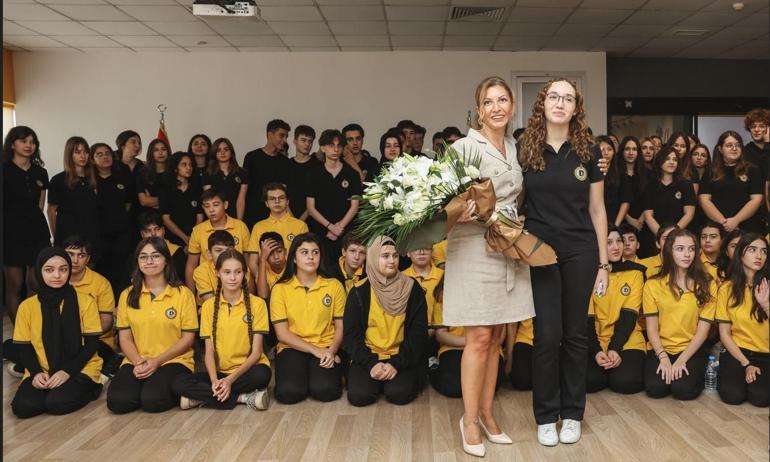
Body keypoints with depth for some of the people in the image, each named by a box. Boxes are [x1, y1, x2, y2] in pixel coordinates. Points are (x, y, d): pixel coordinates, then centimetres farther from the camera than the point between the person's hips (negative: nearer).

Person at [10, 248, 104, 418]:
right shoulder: (27, 306, 3)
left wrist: (68, 371, -16)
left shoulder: (85, 301, -5)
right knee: (22, 407, -24)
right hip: (42, 372, 3)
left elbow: (92, 343, -5)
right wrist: (36, 372, -13)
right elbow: (24, 347, 5)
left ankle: (90, 386, 1)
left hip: (80, 370, -2)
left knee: (57, 403, -28)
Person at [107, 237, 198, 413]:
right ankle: (145, 385, 4)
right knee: (118, 401, -26)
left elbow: (188, 338, -2)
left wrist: (157, 361, -13)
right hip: (137, 363, 3)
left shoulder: (183, 293, -1)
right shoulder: (128, 295, 9)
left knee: (152, 400, -31)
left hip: (173, 361, -2)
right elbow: (124, 338, 7)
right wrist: (138, 362, -12)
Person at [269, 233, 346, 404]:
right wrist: (315, 350, -13)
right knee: (288, 392, -27)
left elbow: (340, 326, 5)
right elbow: (282, 333, -4)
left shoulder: (334, 285, 3)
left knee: (325, 390, -27)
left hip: (326, 347, 0)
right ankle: (302, 374, 6)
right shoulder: (280, 289, 0)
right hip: (292, 348, 0)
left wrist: (332, 350, -15)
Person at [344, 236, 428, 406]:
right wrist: (370, 364, -17)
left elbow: (418, 333, -2)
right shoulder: (360, 292, 0)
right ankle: (376, 378, 9)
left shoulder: (412, 290, 0)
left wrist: (397, 363, -15)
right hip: (368, 356, 0)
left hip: (401, 357, 0)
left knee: (400, 394, -25)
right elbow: (351, 334, -2)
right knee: (359, 395, -23)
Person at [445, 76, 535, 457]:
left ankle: (486, 412, 23)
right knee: (479, 337, -5)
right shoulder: (464, 147, -7)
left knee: (496, 337, 11)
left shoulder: (516, 148, 13)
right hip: (474, 247, -6)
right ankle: (469, 419, 10)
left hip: (508, 249, 6)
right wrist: (457, 212, -29)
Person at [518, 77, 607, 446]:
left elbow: (597, 209, 5)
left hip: (580, 252, 1)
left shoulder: (588, 151, 2)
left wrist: (603, 263, 4)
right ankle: (546, 416, 16)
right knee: (547, 335, 0)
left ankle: (572, 413, 22)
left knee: (575, 333, 8)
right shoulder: (525, 150, 0)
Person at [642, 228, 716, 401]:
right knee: (655, 388, -24)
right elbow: (651, 327, -1)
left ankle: (698, 373, 8)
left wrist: (681, 360, -14)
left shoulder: (707, 285, -1)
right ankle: (665, 370, 9)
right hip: (660, 349, 1)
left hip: (692, 349, 0)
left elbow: (703, 329, -4)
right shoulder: (653, 284, 1)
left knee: (684, 390, -25)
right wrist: (663, 357, -15)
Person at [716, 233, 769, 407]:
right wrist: (746, 364, -9)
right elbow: (724, 333, 1)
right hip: (737, 351, 0)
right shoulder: (727, 288, -1)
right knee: (733, 395, -24)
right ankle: (725, 374, 8)